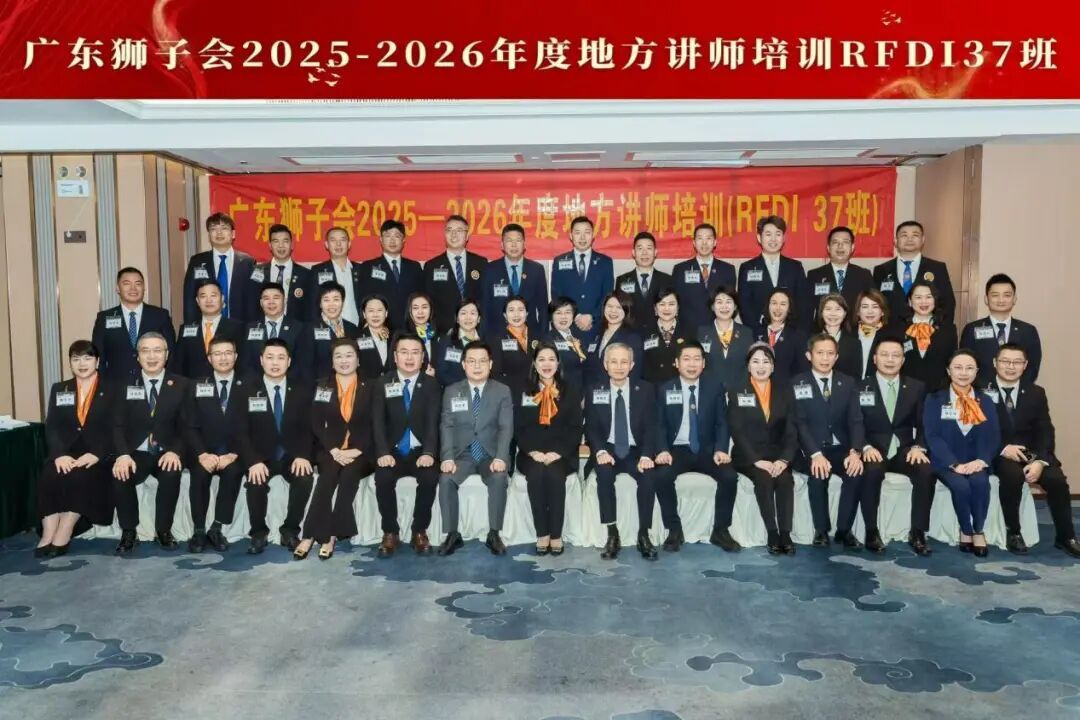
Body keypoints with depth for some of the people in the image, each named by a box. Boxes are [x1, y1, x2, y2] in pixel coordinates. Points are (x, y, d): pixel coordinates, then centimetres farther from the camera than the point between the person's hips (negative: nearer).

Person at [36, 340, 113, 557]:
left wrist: (96, 454, -19)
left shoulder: (112, 389, 8)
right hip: (66, 455, 3)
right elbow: (52, 427, 6)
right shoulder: (59, 390, 18)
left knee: (81, 476, -33)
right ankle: (48, 535, -28)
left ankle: (63, 535, -27)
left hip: (99, 456, -2)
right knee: (49, 475, -29)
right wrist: (59, 454, -14)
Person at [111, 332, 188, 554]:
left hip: (167, 453, -1)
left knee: (171, 474, -33)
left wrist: (175, 452, -20)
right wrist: (123, 454, -21)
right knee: (120, 476, -30)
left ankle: (164, 530, -12)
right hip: (136, 453, 1)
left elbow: (186, 426, -1)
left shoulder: (181, 385, 4)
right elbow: (118, 425, -1)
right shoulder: (125, 385, 7)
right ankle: (128, 532, -9)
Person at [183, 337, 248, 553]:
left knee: (233, 472, -32)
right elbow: (190, 427, 2)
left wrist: (234, 454, -16)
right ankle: (199, 530, -16)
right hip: (204, 453, 1)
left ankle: (216, 529, -18)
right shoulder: (196, 386, 9)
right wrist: (202, 454, -16)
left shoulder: (247, 387, 6)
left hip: (233, 454, -1)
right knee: (200, 473, -30)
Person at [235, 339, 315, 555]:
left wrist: (303, 456, -19)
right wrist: (253, 461, -22)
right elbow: (241, 432, -5)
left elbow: (308, 429, 1)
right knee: (255, 483, -31)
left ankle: (290, 531, -8)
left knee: (305, 479, -30)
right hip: (262, 457, 0)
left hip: (292, 456, 1)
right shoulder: (247, 392, 2)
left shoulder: (302, 392, 6)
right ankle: (259, 532, -6)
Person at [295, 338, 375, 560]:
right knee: (328, 475, -30)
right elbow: (317, 424, 2)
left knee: (349, 474, -31)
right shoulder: (322, 387, 9)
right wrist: (334, 450, -13)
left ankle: (330, 536, -29)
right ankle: (311, 535, -29)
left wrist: (356, 451, -14)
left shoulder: (369, 388, 7)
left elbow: (373, 425, 0)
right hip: (330, 450, 1)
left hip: (360, 453, 0)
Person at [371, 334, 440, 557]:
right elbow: (378, 422, -5)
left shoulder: (432, 385, 5)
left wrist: (428, 453, -24)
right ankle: (390, 532, -9)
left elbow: (433, 422, -7)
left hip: (420, 452, 0)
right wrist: (383, 452, -21)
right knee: (383, 478, -29)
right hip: (393, 452, 0)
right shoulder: (381, 384, 6)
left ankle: (419, 532, -9)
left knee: (430, 477, -30)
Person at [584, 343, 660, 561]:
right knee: (604, 473, -32)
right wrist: (600, 451, -20)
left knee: (649, 476, -29)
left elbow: (650, 426, -2)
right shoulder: (594, 391, 5)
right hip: (608, 450, 0)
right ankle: (612, 534, -24)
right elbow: (591, 428, 0)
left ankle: (643, 534, -17)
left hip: (635, 451, 0)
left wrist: (646, 455, -20)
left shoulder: (645, 389, 4)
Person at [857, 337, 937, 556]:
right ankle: (871, 532, -21)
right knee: (872, 471, -35)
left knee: (927, 471, -29)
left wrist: (918, 447, -14)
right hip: (874, 450, -2)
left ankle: (917, 532, -16)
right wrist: (866, 447, -21)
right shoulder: (860, 388, 4)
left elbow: (923, 425, 6)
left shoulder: (917, 388, 11)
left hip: (904, 450, 2)